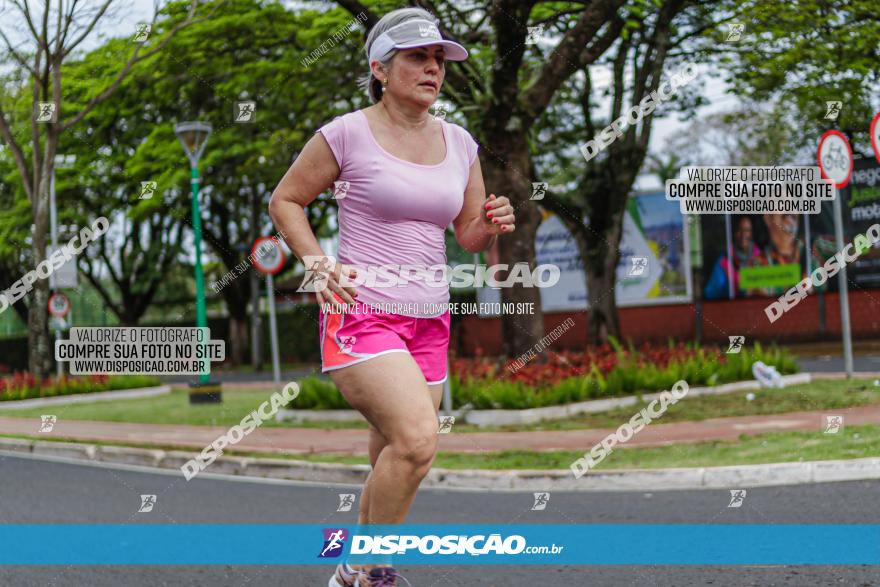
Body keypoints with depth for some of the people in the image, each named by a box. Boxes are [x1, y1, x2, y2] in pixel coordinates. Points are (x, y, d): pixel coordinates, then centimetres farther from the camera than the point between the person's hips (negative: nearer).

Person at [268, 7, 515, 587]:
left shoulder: (459, 143, 10)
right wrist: (320, 266, -10)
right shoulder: (348, 134, -6)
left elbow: (470, 237, 18)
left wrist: (493, 225, -5)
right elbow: (285, 200, 4)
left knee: (394, 462, 9)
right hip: (361, 314, -6)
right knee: (417, 438, -24)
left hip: (429, 320, 6)